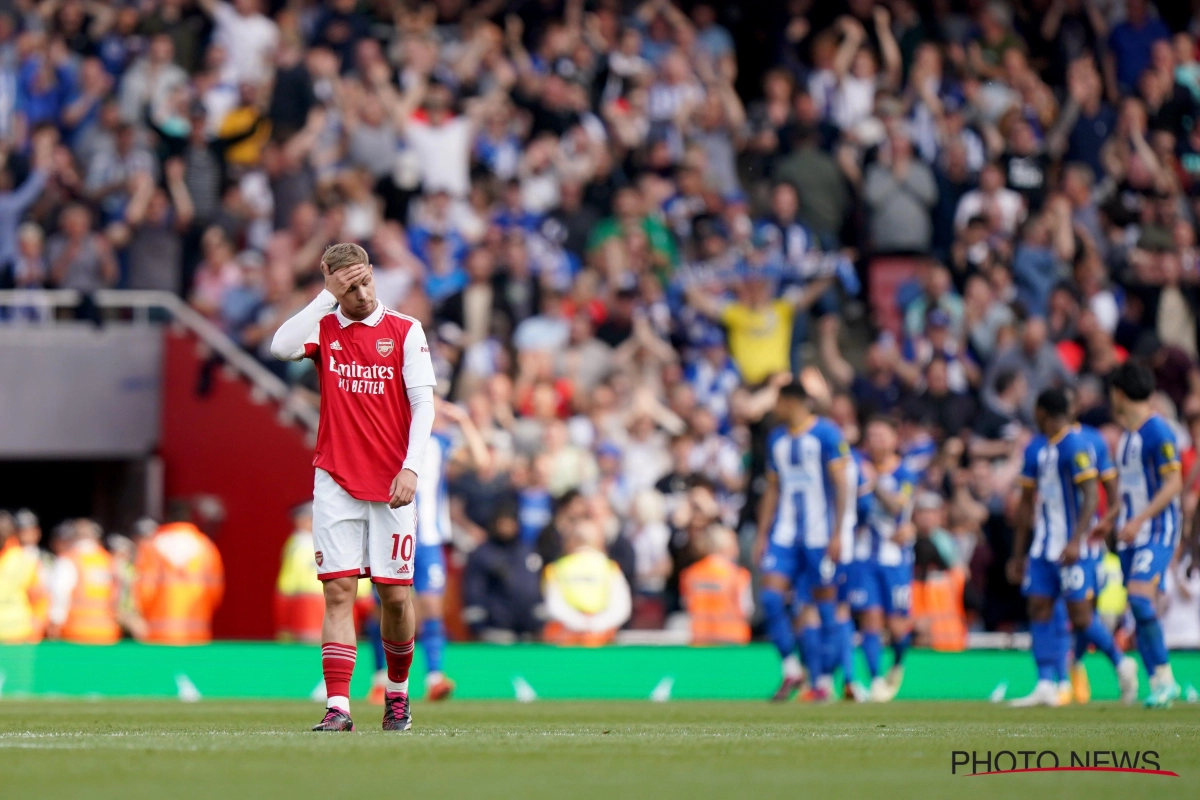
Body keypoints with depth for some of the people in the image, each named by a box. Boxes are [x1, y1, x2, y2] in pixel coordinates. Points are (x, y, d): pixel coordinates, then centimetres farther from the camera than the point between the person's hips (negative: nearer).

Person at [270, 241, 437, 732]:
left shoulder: (405, 331, 2)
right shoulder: (323, 328, 6)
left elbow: (423, 403, -2)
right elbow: (280, 347, -15)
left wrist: (411, 468, -13)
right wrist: (328, 297, -16)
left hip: (391, 485, 0)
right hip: (335, 482, 0)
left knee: (395, 595, 1)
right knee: (338, 590, -7)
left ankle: (397, 691, 24)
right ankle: (337, 706, -10)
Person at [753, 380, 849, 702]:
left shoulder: (827, 434, -6)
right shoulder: (776, 439, 13)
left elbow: (841, 485, -8)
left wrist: (837, 534, -13)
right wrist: (762, 535, 12)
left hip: (819, 534, -5)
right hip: (785, 533, 5)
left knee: (824, 602, -1)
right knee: (771, 595, -9)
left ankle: (822, 681, 5)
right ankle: (792, 670, 1)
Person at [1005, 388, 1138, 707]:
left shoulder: (1075, 445, -12)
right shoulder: (1036, 449, 14)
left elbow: (1091, 496, -18)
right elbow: (1027, 502, 20)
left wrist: (1076, 541, -27)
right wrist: (1018, 554, 21)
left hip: (1070, 546, -8)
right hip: (1043, 545, 8)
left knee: (1079, 615, -6)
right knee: (1039, 609, -1)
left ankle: (1121, 664, 15)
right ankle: (1046, 686, -1)